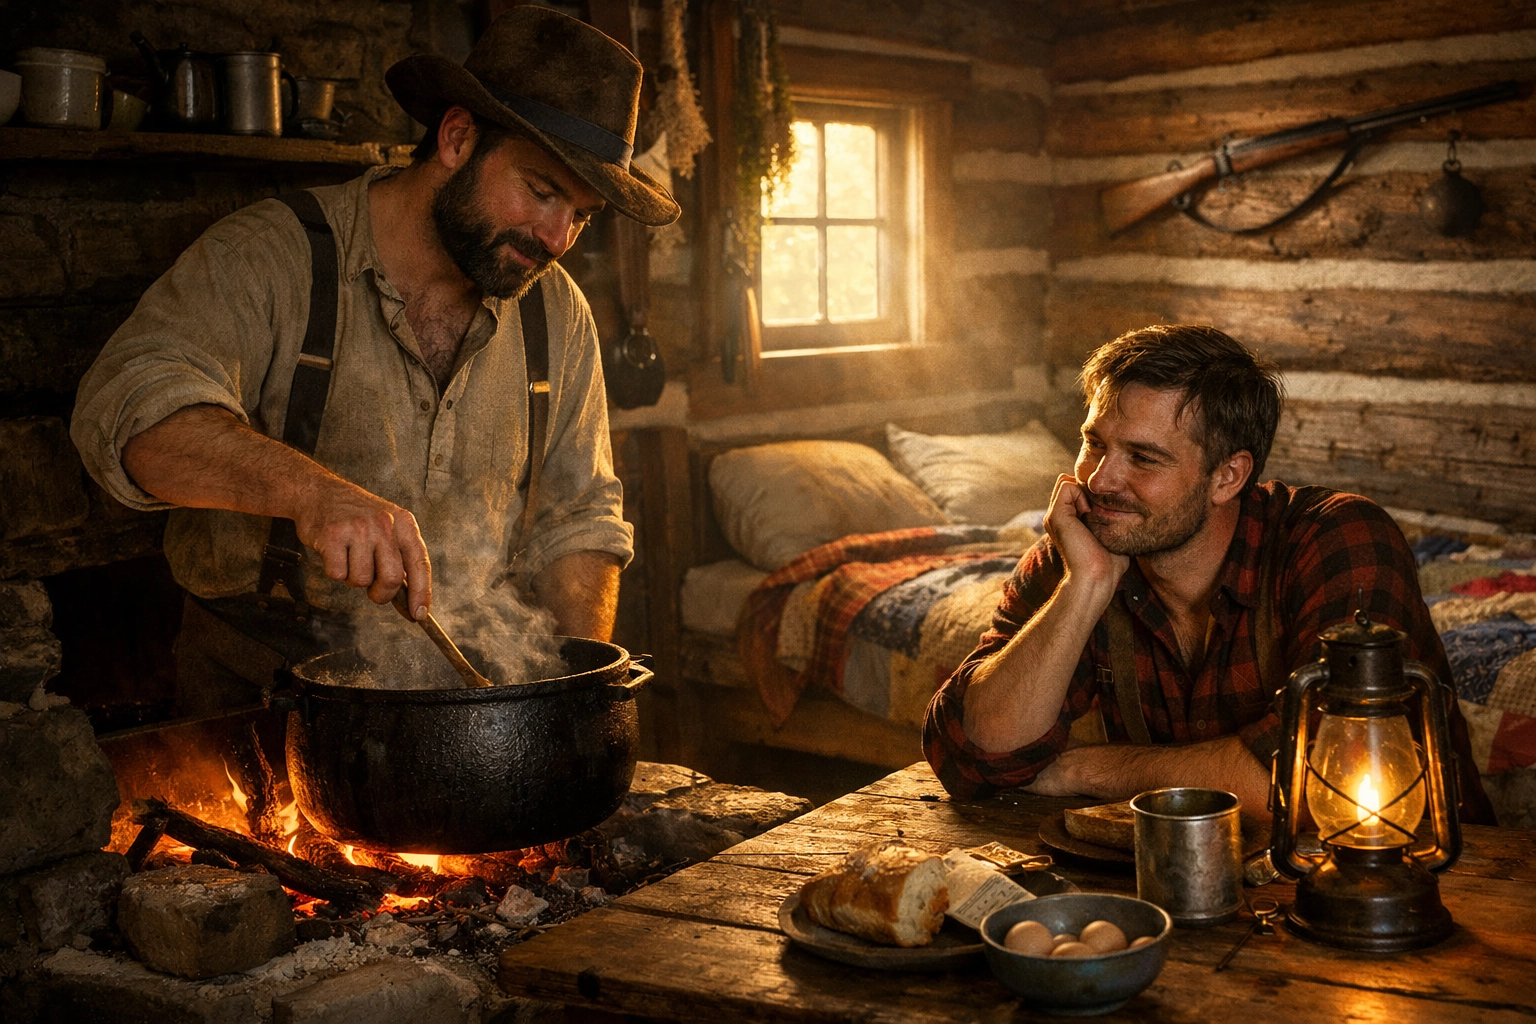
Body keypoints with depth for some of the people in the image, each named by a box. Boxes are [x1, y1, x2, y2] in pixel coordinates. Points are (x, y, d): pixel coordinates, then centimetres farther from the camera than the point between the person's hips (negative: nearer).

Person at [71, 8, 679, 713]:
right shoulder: (267, 258, -9)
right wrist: (309, 489, -41)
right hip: (260, 700, -4)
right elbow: (131, 408, -25)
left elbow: (577, 516, 13)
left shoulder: (557, 311, 8)